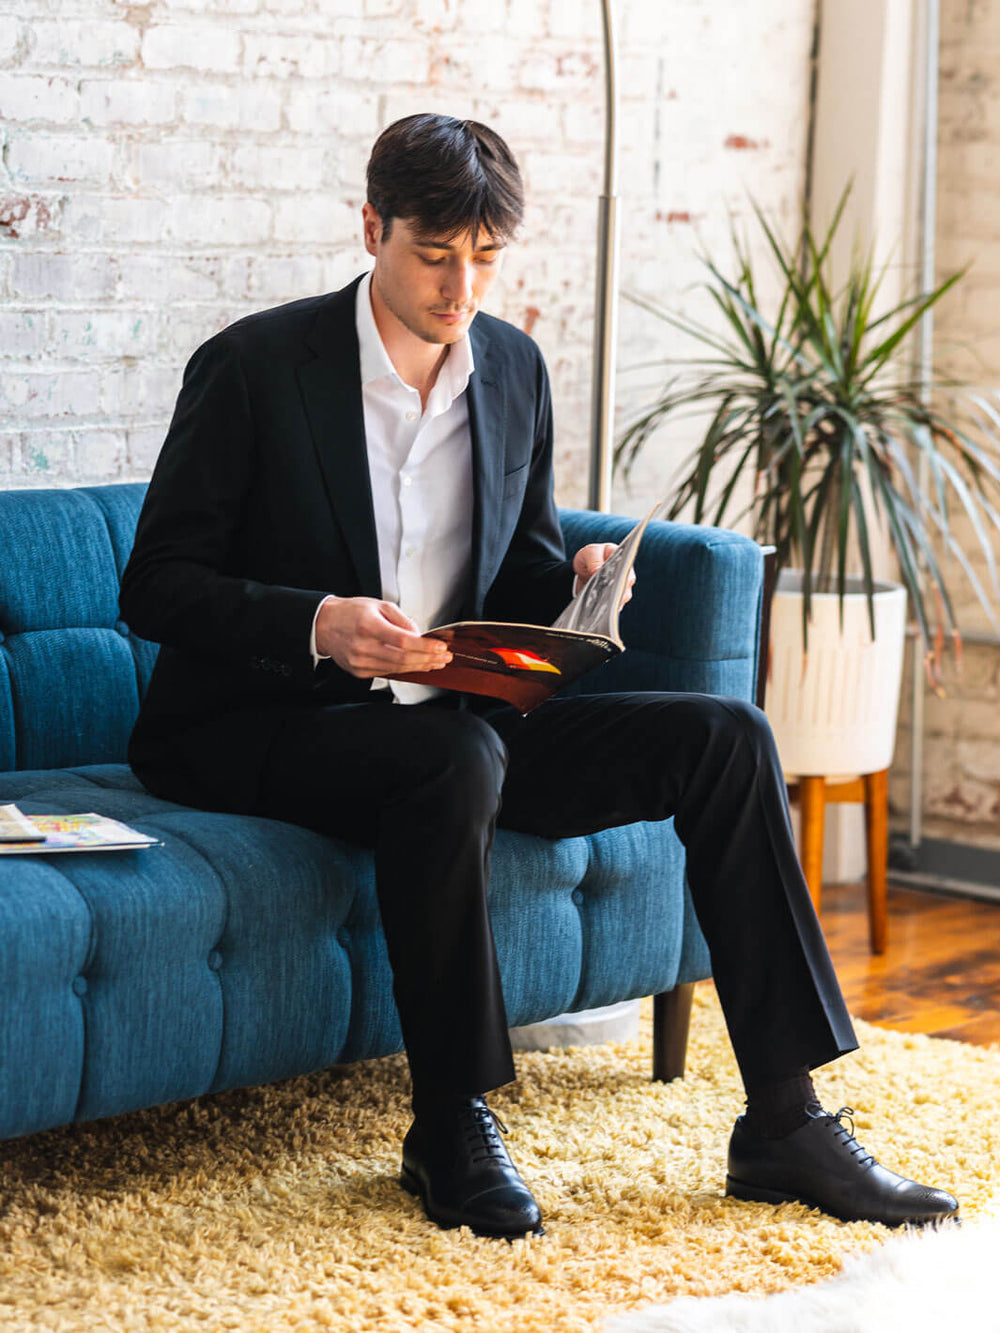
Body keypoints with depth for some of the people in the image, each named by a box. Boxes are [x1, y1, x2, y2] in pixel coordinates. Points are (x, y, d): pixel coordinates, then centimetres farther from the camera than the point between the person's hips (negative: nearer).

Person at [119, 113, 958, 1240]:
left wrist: (574, 585, -7)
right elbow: (156, 588, -10)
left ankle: (783, 1122, -10)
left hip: (451, 719, 6)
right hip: (259, 728, -6)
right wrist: (319, 625, -27)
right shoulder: (254, 366, -9)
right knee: (454, 755, -38)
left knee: (724, 738, -11)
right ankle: (450, 1131, -21)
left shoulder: (513, 368, 9)